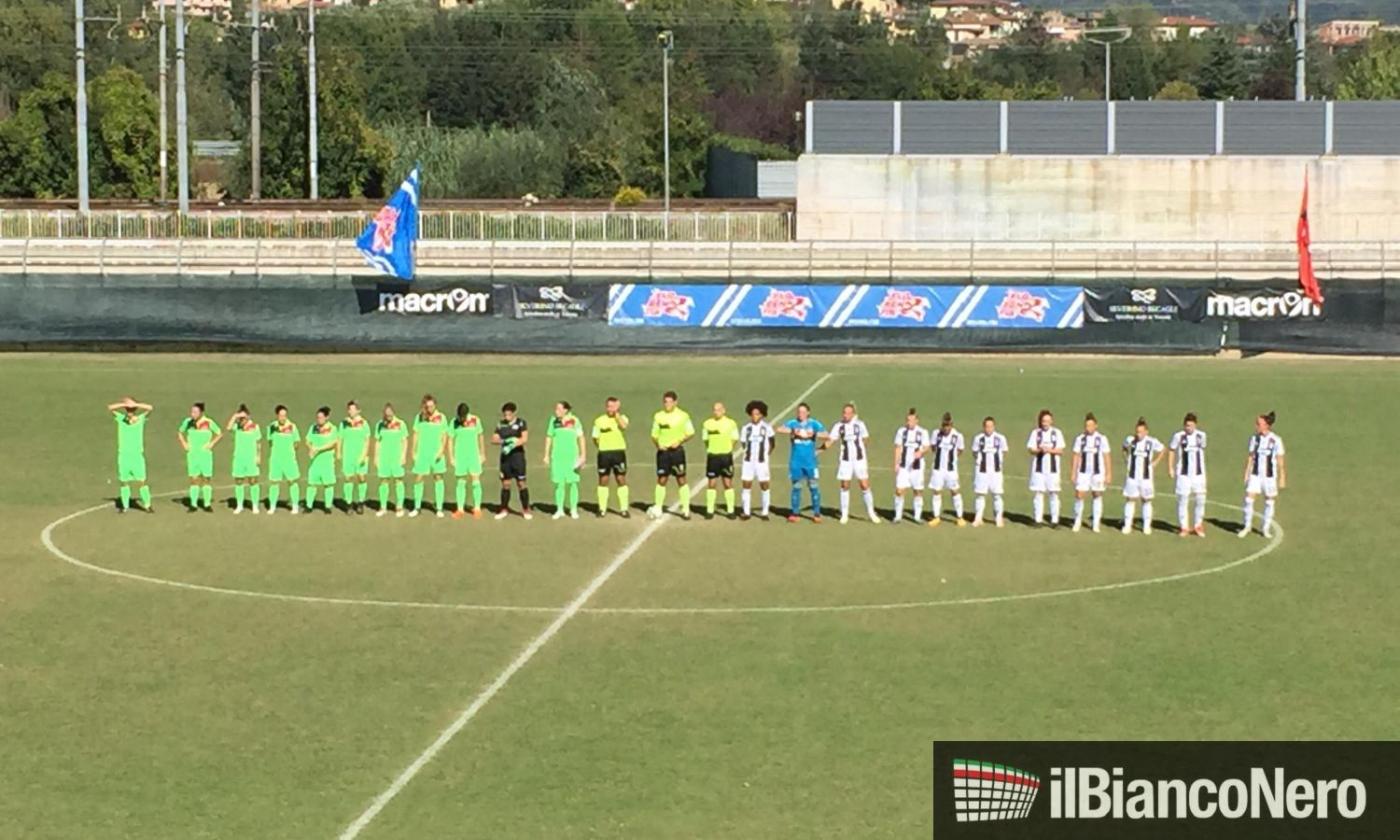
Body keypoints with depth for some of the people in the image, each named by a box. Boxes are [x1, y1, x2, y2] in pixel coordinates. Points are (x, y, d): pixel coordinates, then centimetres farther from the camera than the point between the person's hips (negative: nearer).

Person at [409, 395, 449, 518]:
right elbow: (416, 435, 7)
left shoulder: (441, 417, -1)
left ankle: (439, 508, 9)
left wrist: (441, 450, -11)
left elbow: (444, 436, 1)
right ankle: (417, 507, 14)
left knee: (438, 478, 3)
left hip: (436, 454, -1)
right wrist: (413, 452, 4)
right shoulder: (419, 417, 3)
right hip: (422, 453, 1)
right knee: (418, 479, 2)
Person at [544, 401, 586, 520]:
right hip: (557, 456, 2)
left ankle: (573, 509, 10)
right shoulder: (554, 421, 3)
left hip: (572, 455, -2)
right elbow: (549, 438, 9)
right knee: (558, 482, 1)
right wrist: (546, 455, 6)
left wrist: (583, 455, 0)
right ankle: (559, 509, 8)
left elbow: (581, 438, 3)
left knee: (572, 482, 1)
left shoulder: (574, 421, -2)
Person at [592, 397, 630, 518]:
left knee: (621, 480, -1)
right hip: (604, 453, 1)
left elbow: (624, 426, -21)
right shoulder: (599, 421, 7)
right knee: (603, 480, 5)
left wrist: (616, 413, -15)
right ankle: (602, 509, 13)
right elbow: (595, 438, 12)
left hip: (619, 452, -1)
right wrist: (602, 445, -1)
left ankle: (624, 509, 4)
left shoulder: (621, 418, 3)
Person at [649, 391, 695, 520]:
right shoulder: (658, 416, 6)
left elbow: (691, 433, 2)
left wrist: (679, 441, -13)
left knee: (681, 480, -2)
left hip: (677, 450, -2)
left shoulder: (683, 416, -2)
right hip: (663, 451, 2)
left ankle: (685, 509, 3)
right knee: (661, 480, 4)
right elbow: (654, 435, 11)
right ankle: (657, 508, 10)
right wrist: (658, 444, -8)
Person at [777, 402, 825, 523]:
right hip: (796, 462, 1)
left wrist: (813, 434, -19)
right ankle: (795, 513, 12)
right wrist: (792, 431, -21)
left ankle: (817, 513, 4)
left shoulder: (814, 423, 2)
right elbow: (779, 429, -12)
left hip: (810, 461, -1)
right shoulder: (793, 423, 3)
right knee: (796, 486, 6)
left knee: (813, 486, -2)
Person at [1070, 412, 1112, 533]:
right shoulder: (1080, 438, 2)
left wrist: (1109, 474, -1)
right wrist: (1073, 473, 3)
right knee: (1079, 495, -6)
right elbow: (1076, 456, 5)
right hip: (1083, 472, 1)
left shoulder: (1102, 438, -2)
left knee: (1097, 496, 4)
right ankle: (1077, 522, 6)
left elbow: (1107, 457, 1)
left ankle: (1096, 524, 12)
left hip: (1098, 473, -1)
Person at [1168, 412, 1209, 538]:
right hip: (1183, 474, -2)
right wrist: (1170, 468, -1)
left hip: (1198, 473, 2)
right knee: (1182, 499, 0)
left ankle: (1198, 526, 18)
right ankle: (1184, 527, 10)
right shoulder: (1178, 436, -8)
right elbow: (1171, 450, 1)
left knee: (1201, 499, 3)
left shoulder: (1201, 435, 1)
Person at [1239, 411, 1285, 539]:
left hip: (1270, 476, -2)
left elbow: (1280, 461, -6)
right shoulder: (1254, 438, 0)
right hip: (1255, 474, 2)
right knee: (1248, 498, -6)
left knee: (1269, 502, 7)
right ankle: (1247, 526, 7)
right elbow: (1250, 457, 7)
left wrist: (1282, 479, -5)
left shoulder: (1276, 440, -10)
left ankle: (1266, 528, 21)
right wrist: (1246, 474, 4)